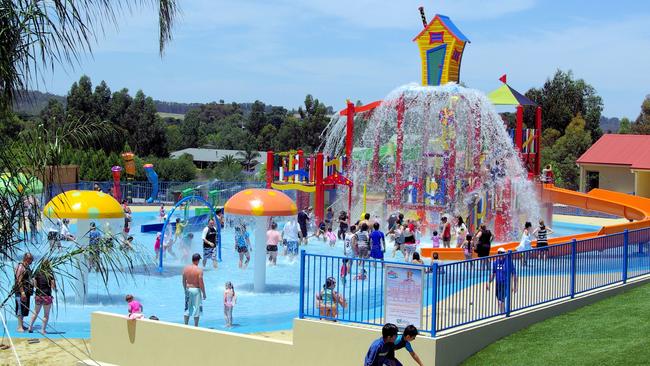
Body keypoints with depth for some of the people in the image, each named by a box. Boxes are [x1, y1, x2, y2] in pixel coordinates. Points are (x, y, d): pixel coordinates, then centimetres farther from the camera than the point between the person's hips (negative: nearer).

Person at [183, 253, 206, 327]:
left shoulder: (186, 268, 0)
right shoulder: (199, 270, -16)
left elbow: (184, 281, 8)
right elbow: (201, 283, -15)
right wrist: (204, 294, -5)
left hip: (188, 289, 5)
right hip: (196, 290, -5)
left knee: (187, 309, 15)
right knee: (197, 309, 6)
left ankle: (185, 325, 19)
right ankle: (196, 326, 9)